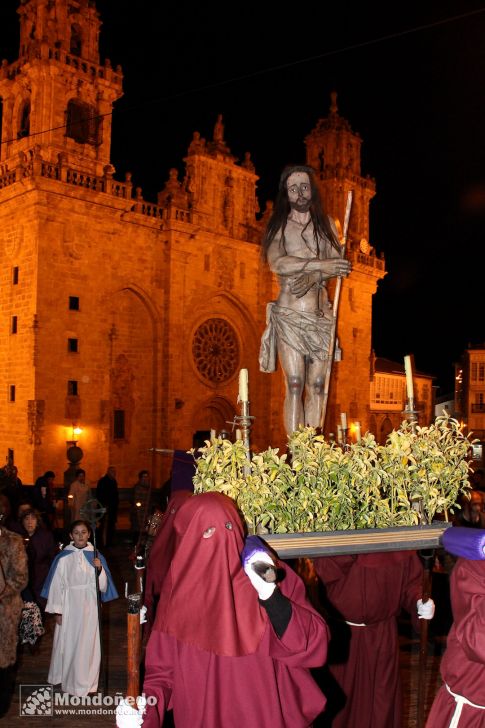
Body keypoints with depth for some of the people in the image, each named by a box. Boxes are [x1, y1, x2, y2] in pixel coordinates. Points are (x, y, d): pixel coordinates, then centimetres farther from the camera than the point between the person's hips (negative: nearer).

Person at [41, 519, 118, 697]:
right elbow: (57, 585, -2)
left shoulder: (96, 557, 0)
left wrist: (100, 569, -17)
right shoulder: (63, 558, -4)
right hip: (69, 607, -1)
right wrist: (57, 611, -4)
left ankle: (85, 682, 19)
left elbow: (103, 586, 0)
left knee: (87, 644, 6)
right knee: (67, 643, 6)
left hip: (89, 608, 1)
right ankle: (66, 678, 25)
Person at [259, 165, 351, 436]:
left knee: (318, 386, 0)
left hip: (321, 315, 3)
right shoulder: (278, 226, 6)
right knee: (295, 386, -10)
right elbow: (278, 263, -13)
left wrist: (312, 277, -15)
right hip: (289, 314, -3)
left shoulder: (326, 224, 15)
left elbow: (339, 265, 3)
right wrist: (321, 265, -18)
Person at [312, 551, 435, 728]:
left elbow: (411, 582, 1)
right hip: (340, 634, -1)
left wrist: (419, 602, -17)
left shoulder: (401, 549, -5)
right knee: (339, 695, 15)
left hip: (382, 636, 1)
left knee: (382, 697, 14)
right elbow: (325, 575, -21)